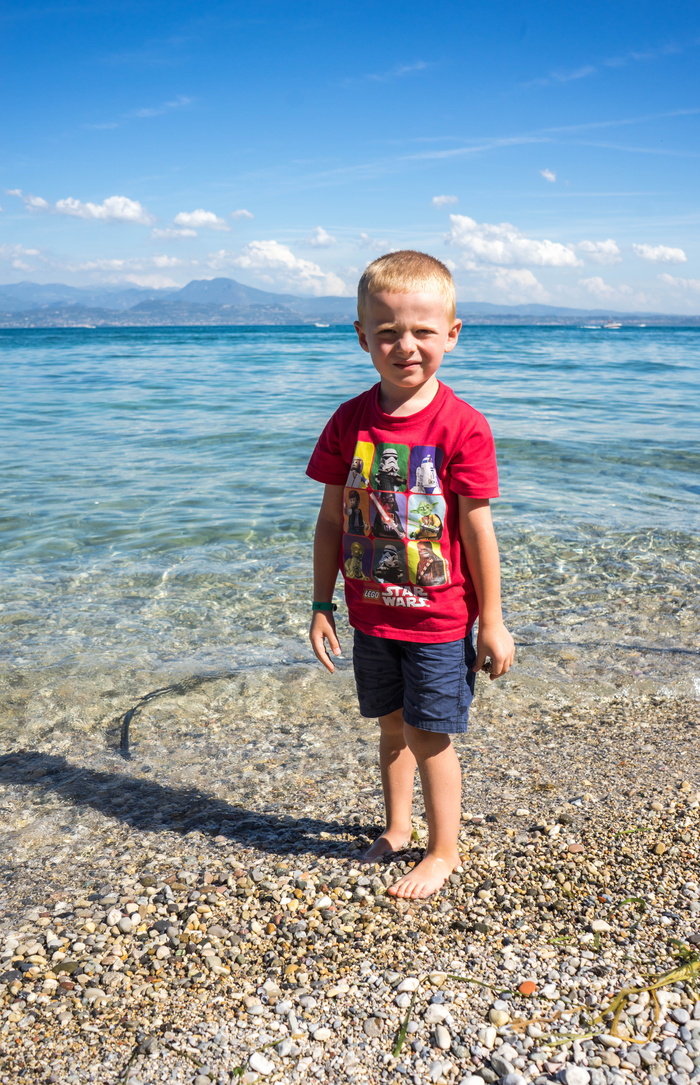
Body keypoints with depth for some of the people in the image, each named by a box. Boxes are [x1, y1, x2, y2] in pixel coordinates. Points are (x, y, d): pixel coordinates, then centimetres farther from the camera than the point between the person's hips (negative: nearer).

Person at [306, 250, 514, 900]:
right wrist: (321, 607, 4)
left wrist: (492, 621, -7)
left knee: (427, 737, 4)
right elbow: (330, 521, 3)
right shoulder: (350, 422, -3)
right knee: (392, 726, 20)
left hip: (439, 620, -4)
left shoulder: (462, 427, -15)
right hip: (371, 615, 4)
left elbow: (477, 530, -11)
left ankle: (444, 851, 26)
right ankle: (396, 827, 41)